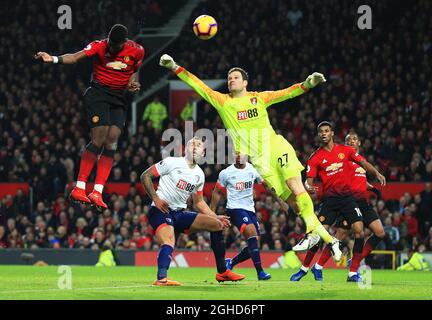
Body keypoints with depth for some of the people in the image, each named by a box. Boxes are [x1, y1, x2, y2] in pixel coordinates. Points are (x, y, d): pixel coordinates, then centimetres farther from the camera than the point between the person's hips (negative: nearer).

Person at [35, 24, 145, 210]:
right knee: (99, 140, -17)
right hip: (98, 93, -4)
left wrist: (132, 83, -4)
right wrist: (53, 59, -42)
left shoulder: (137, 51, -1)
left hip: (119, 99, 4)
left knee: (111, 143, -7)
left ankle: (97, 193, -8)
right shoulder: (99, 46, -11)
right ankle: (79, 188, -15)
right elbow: (75, 57, -25)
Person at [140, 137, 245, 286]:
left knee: (217, 225, 4)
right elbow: (145, 176, -5)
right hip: (160, 211, -7)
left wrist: (216, 217, 13)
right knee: (168, 242, -35)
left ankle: (222, 272, 9)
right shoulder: (172, 163, -6)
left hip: (180, 213, 7)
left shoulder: (199, 175, 13)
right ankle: (161, 278, -52)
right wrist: (155, 198, -14)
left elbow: (199, 202, 23)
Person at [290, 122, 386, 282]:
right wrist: (309, 187, -26)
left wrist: (377, 173, -11)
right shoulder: (315, 157, 2)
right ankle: (304, 268, 8)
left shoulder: (346, 150, 5)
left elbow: (363, 163, 6)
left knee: (359, 231, -14)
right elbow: (308, 180, -2)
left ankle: (353, 273, -7)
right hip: (329, 199, -1)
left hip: (348, 196, 1)